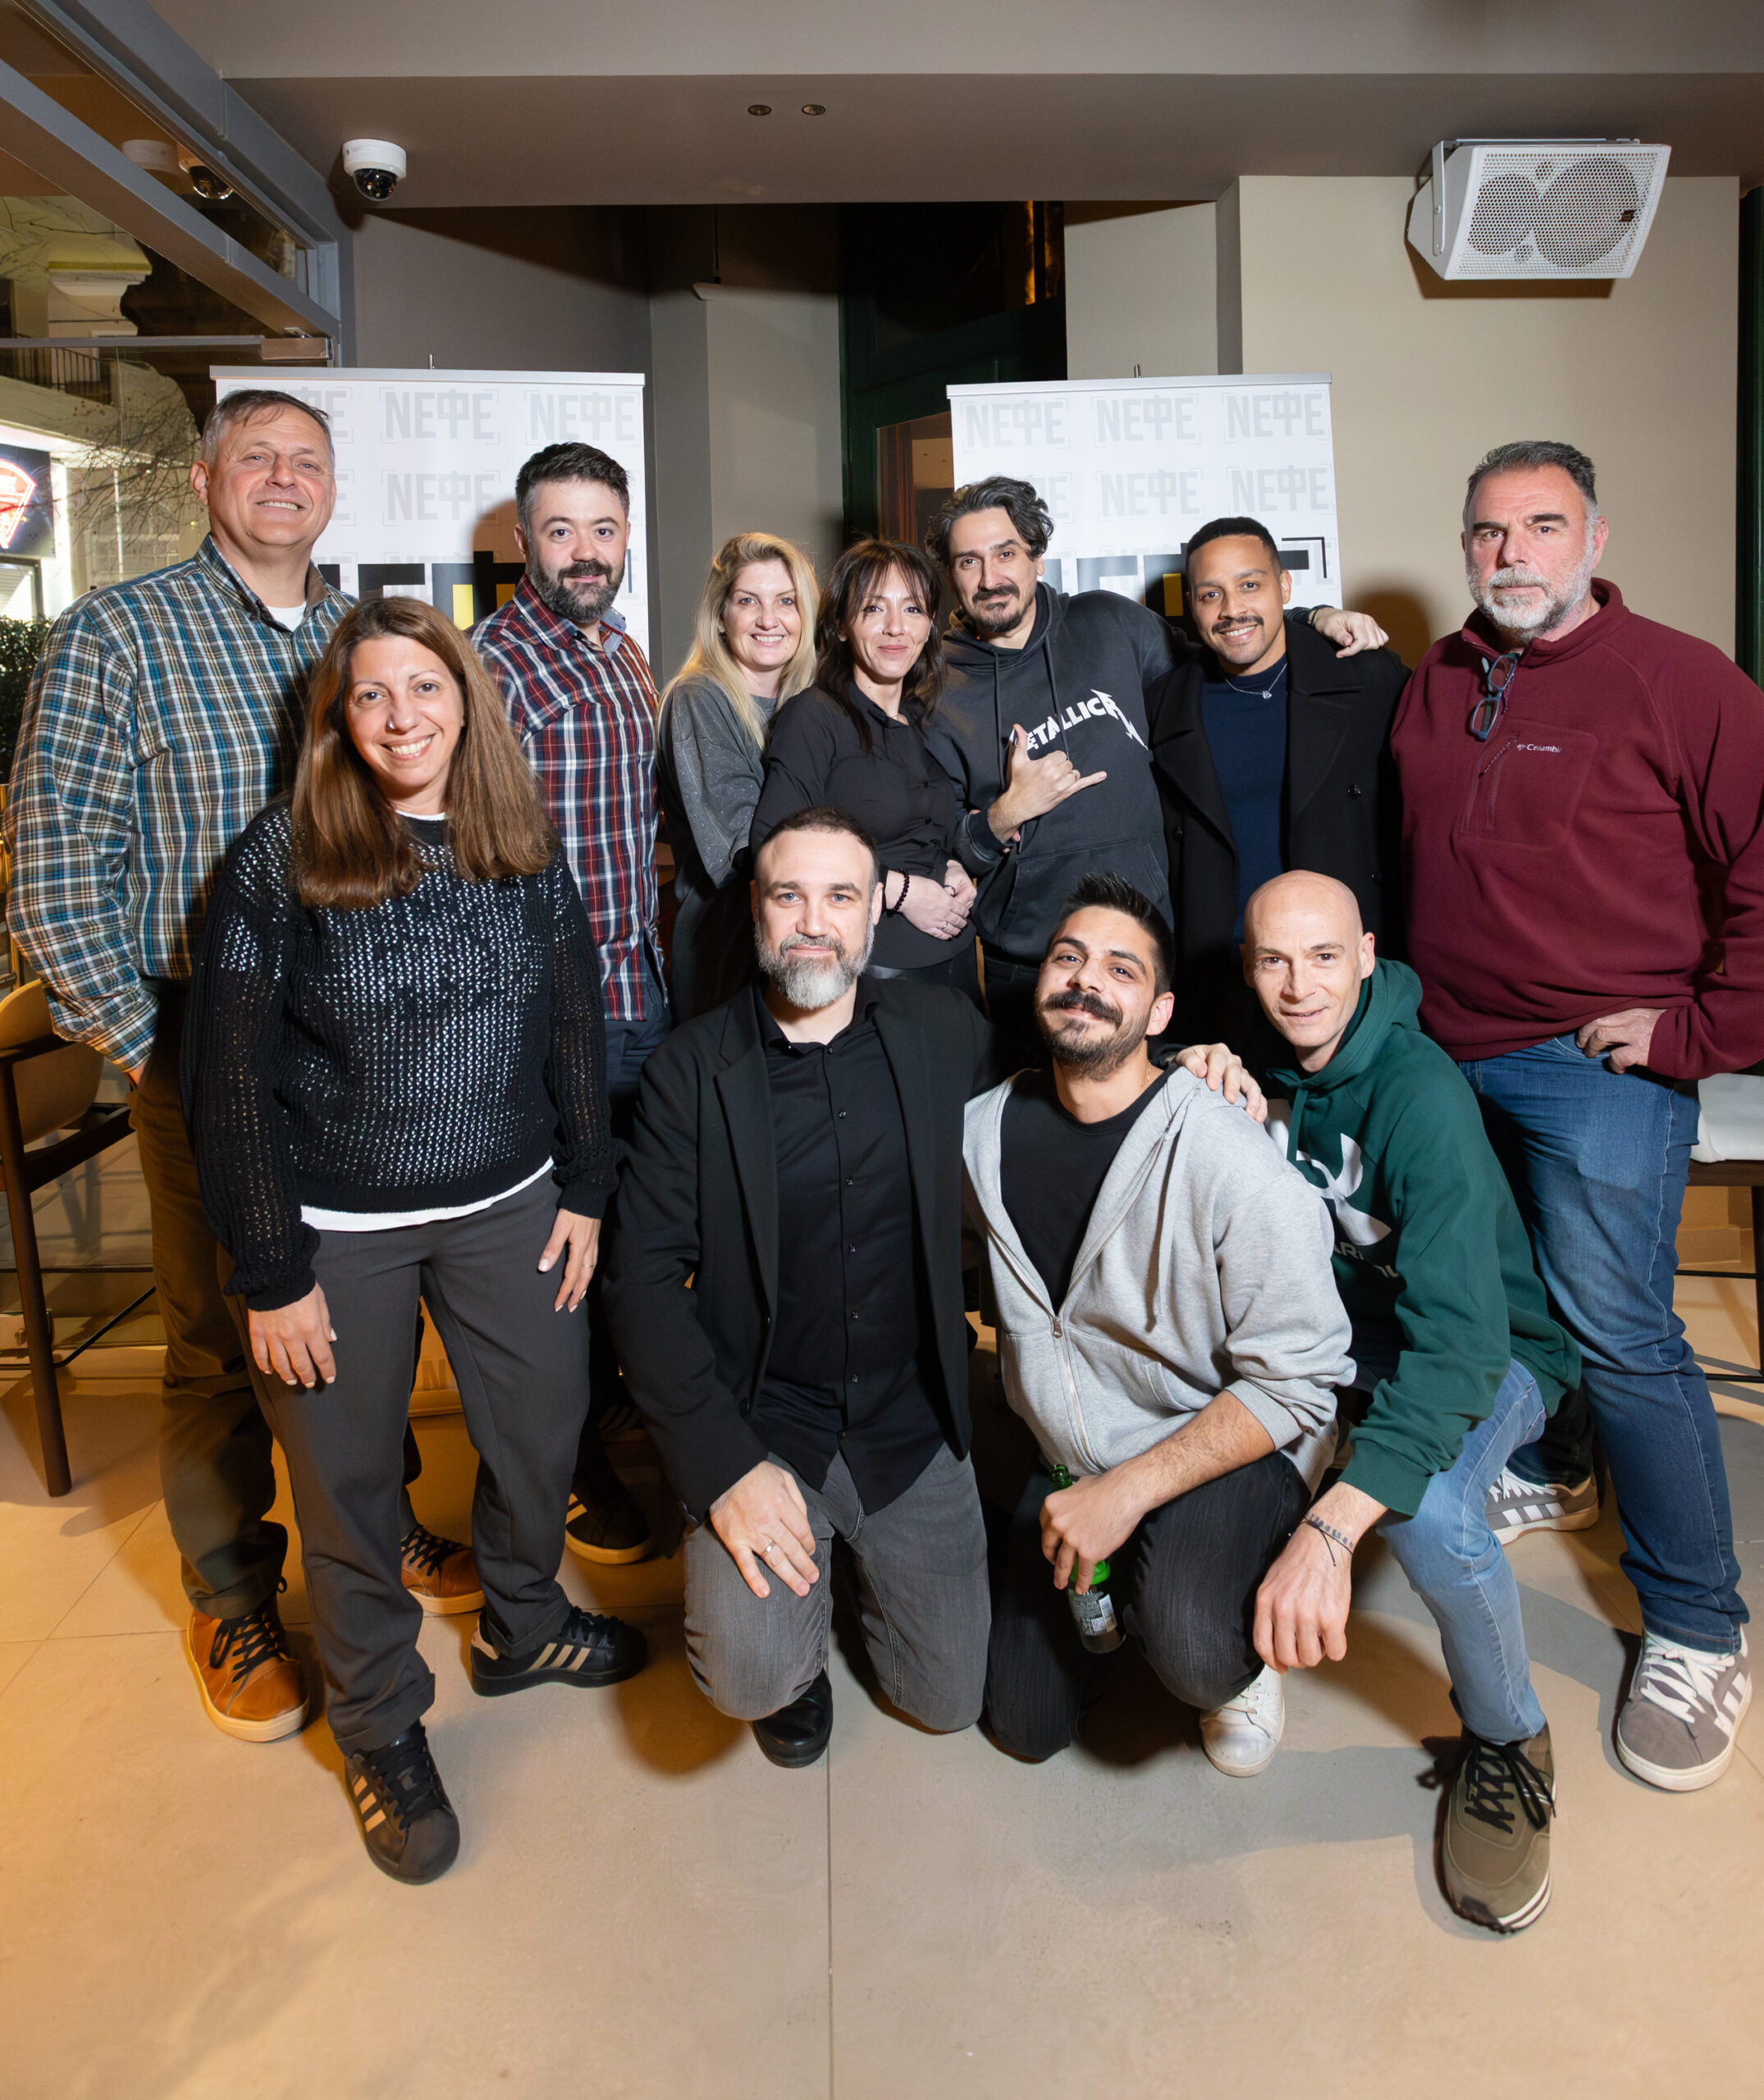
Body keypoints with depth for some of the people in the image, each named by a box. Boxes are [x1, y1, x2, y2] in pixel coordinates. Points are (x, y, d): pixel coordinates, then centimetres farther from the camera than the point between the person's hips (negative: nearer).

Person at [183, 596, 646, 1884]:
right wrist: (271, 1273, -9)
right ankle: (380, 1722, 34)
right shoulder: (284, 858, -11)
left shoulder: (526, 849, 0)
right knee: (349, 1475, 10)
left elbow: (576, 1029, 7)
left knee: (544, 1426, 14)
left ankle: (521, 1623, 44)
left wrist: (584, 1190, 4)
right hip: (339, 1227, -3)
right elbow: (233, 1077, -10)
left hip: (509, 1206, 3)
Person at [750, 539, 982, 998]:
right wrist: (900, 890, -15)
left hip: (954, 958, 7)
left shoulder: (928, 720, 13)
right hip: (863, 966, -6)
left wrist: (956, 871, 2)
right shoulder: (812, 719, -10)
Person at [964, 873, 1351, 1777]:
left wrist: (1128, 1492, -25)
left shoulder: (1228, 1161, -25)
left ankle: (1242, 1645, 4)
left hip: (1227, 1451, -5)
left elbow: (1299, 1381, -21)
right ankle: (1126, 1588, 35)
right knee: (1026, 1724, 9)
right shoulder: (985, 1131, -9)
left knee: (1197, 1661, -33)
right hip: (1069, 1460, 5)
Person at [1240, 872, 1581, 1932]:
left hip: (1486, 1351, -6)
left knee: (1429, 1511, -36)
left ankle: (1508, 1739, -4)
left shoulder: (1421, 1093, -29)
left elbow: (1458, 1337, -39)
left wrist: (1331, 1527, -49)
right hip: (1343, 1325, 6)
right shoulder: (1259, 1062, -7)